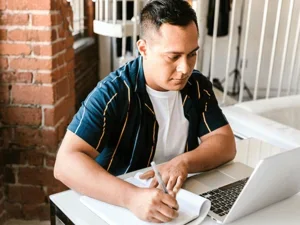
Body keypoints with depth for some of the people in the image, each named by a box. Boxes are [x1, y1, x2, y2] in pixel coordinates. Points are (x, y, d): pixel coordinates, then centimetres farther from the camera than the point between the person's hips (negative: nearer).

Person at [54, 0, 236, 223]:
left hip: (182, 201, 4)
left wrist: (184, 162, -22)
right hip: (118, 206, -4)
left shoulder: (198, 87, -2)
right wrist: (131, 196, -40)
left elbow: (226, 143, -3)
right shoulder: (112, 94, -19)